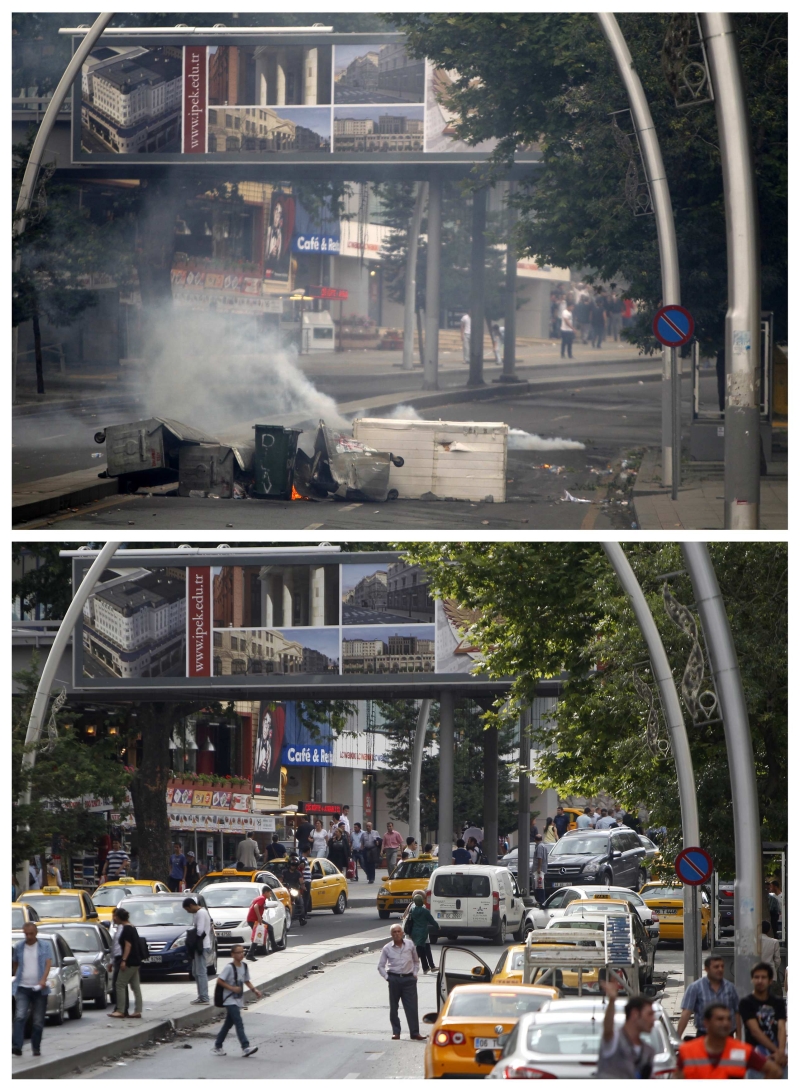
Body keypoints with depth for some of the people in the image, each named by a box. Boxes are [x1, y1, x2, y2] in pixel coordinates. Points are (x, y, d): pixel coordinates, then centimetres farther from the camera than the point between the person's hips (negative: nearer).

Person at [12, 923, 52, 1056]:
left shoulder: (44, 947, 5)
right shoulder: (18, 947, 8)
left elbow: (48, 964, -6)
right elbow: (15, 965, 17)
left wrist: (43, 980, -20)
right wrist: (16, 979, 10)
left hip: (39, 989, 0)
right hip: (23, 988, 0)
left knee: (38, 1021, 4)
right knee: (20, 1017, -17)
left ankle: (36, 1048, 14)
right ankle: (16, 1046, -25)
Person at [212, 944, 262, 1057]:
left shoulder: (245, 966, 6)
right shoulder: (229, 967, -15)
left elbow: (247, 981, 18)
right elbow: (219, 980, -15)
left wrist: (254, 990, 3)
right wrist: (232, 988, -21)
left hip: (238, 1000, 8)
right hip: (230, 1000, -8)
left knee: (228, 1024, 13)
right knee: (239, 1023, -16)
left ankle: (217, 1047, 23)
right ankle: (245, 1047, -23)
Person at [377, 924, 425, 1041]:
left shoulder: (410, 944, 3)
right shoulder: (387, 948, 0)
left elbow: (416, 960, 15)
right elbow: (380, 966, 7)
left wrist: (415, 973, 6)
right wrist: (387, 977, -3)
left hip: (409, 979, 0)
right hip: (394, 979, 0)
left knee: (412, 1007, -4)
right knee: (394, 1007, 5)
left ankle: (415, 1032, -2)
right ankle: (396, 1032, 15)